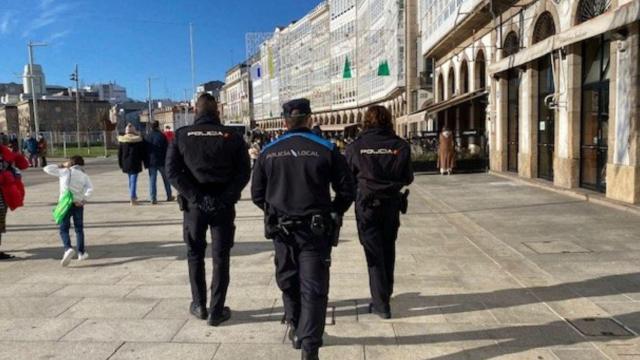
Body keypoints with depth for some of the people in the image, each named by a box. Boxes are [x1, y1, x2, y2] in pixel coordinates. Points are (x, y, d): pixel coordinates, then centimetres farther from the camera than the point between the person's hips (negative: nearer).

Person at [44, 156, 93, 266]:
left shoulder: (64, 172, 3)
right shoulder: (84, 175, 7)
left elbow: (47, 169, 10)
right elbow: (90, 188, -9)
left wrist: (60, 166, 18)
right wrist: (84, 200, -8)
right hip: (78, 204, 2)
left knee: (64, 229, 2)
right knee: (79, 229, 15)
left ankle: (68, 249, -21)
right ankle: (81, 252, 18)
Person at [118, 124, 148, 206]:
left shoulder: (122, 140, 1)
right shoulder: (139, 140, -6)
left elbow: (119, 153, 6)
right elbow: (144, 153, -2)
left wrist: (121, 164, 14)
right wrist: (146, 163, 5)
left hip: (126, 163, 3)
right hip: (135, 163, -3)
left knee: (130, 180, 18)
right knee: (134, 180, -3)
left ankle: (133, 196, 27)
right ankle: (132, 197, -10)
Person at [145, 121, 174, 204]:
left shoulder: (147, 137, 4)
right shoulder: (162, 136, -8)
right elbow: (166, 149, -8)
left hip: (151, 162, 2)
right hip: (161, 162, -2)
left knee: (152, 181, 3)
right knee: (166, 179, 11)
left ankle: (153, 198, -2)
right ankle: (169, 196, 18)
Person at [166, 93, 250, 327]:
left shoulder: (182, 135, 1)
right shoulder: (232, 136, -1)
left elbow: (172, 171, -7)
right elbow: (244, 172, -8)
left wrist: (195, 197, -10)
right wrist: (225, 198, -10)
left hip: (194, 204, 1)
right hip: (223, 205, -1)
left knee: (195, 254, 17)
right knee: (220, 257, 8)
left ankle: (199, 305, 24)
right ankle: (216, 311, 11)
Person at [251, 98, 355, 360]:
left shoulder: (268, 152, 2)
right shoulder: (326, 149, -5)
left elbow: (257, 194, 6)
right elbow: (347, 190, -3)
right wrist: (333, 212, 13)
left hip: (281, 229, 3)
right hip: (315, 229, -2)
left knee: (288, 281, 22)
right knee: (313, 288, 2)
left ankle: (295, 328, 35)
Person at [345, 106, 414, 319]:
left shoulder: (356, 147, -7)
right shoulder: (400, 146, -5)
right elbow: (408, 178, 2)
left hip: (367, 205, -2)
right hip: (392, 204, 2)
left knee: (374, 253, 5)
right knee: (388, 250, 19)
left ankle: (380, 304, 5)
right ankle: (386, 294, 34)